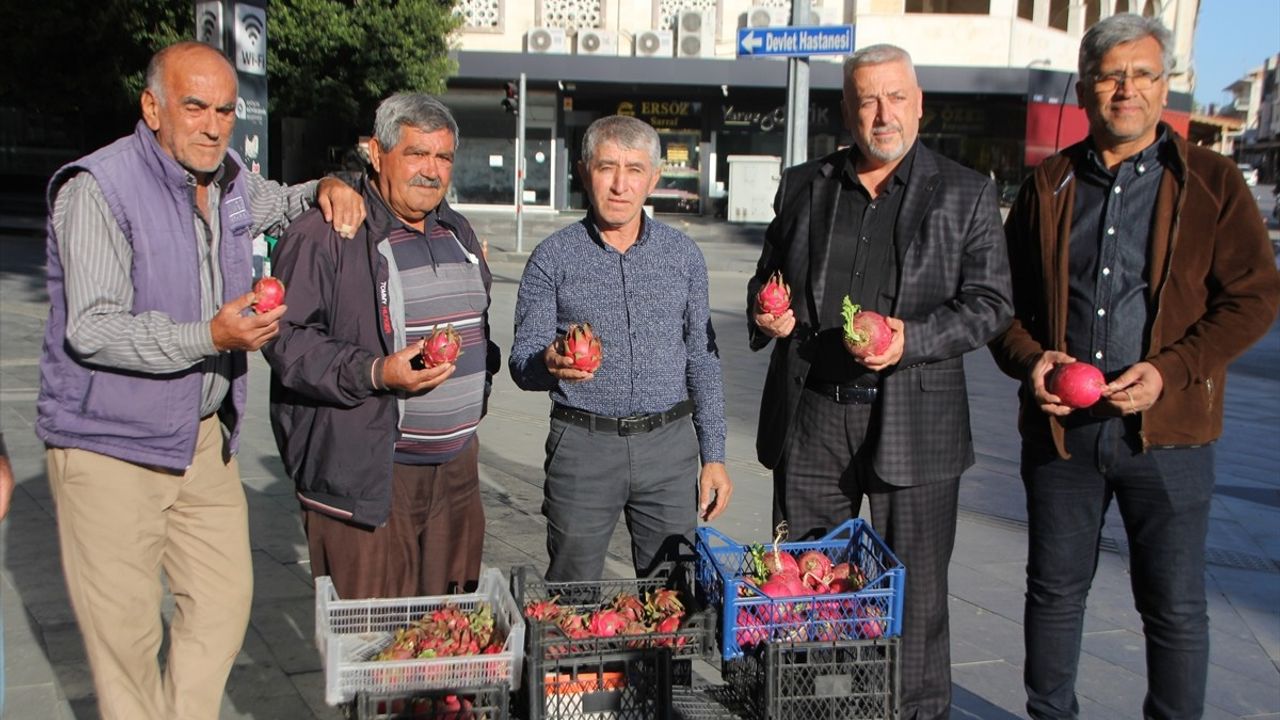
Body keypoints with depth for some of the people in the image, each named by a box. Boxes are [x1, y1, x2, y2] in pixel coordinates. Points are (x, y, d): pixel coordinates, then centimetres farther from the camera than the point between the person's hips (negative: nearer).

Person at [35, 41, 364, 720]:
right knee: (126, 626, 2)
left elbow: (277, 202, 30)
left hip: (203, 435, 7)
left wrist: (327, 187, 7)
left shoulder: (230, 181, 7)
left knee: (224, 600, 9)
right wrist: (211, 337, -32)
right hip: (110, 445, -6)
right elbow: (92, 328, -21)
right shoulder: (96, 188, -15)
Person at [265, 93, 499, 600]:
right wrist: (374, 373, -25)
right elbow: (287, 339, -15)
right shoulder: (323, 235, -9)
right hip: (364, 473, -7)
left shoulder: (458, 232, 16)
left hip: (456, 467, 7)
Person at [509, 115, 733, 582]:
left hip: (669, 442, 2)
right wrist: (550, 364, -25)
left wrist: (713, 455, 6)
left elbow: (702, 358, 10)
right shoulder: (553, 257, -1)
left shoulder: (683, 254, 6)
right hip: (583, 443, -2)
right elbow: (522, 362, -2)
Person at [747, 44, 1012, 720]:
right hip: (809, 417, 3)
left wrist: (913, 338, -17)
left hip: (914, 423, -2)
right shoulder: (803, 186, 11)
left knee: (915, 590, 7)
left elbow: (989, 302, -1)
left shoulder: (966, 193, 3)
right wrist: (766, 314, -4)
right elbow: (768, 277, 19)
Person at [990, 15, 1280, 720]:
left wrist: (1169, 371, -15)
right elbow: (1002, 295, 11)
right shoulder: (1048, 185, 8)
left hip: (1165, 428, -2)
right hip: (1059, 422, 2)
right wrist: (1029, 360, -8)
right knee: (1054, 590, 13)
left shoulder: (1211, 182, 1)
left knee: (1174, 605, 6)